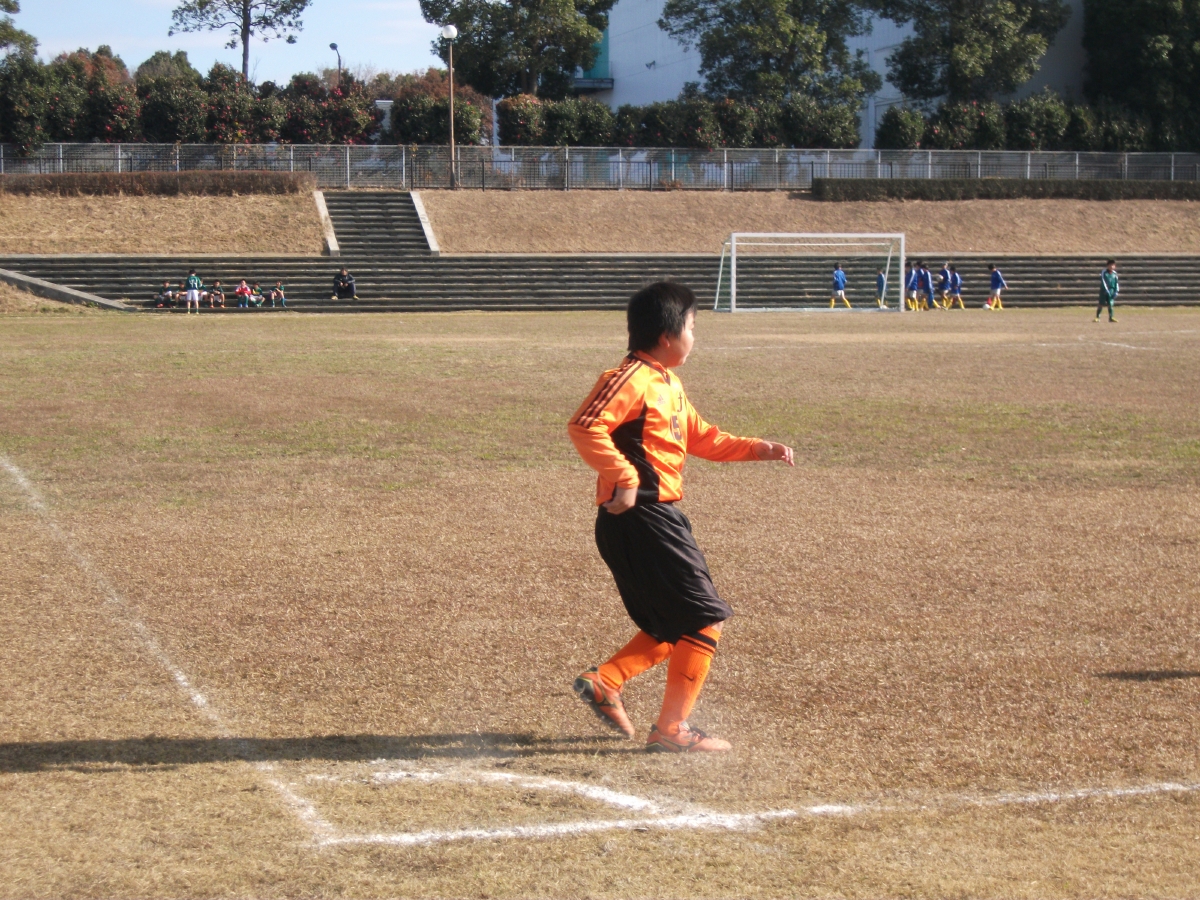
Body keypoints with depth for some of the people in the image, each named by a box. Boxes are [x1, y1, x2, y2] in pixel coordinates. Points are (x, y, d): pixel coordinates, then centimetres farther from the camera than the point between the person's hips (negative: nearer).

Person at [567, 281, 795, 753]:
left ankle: (604, 682, 18)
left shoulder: (669, 384, 18)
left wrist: (758, 449, 18)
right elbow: (585, 427, -26)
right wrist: (624, 477, -26)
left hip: (660, 518, 10)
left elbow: (701, 438, 27)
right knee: (706, 619, -6)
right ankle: (671, 730, 0)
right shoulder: (631, 380, -14)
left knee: (675, 626, 17)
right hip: (639, 518, -10)